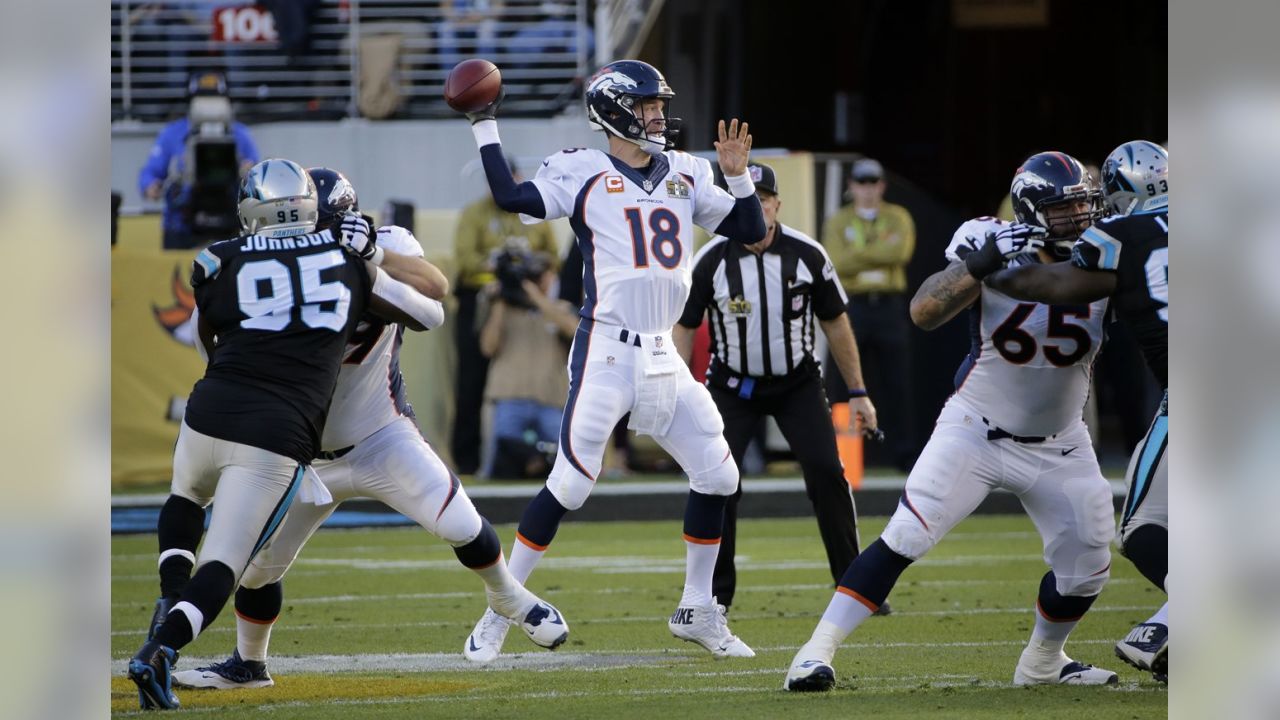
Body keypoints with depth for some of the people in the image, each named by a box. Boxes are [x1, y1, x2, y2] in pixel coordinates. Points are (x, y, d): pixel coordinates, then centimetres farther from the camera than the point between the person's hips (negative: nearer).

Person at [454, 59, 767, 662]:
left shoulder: (683, 175, 13)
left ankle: (697, 611, 22)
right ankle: (498, 614, -3)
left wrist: (738, 175, 0)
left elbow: (750, 232, 15)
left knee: (717, 476, 7)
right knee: (570, 483, -11)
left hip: (663, 357, 6)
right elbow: (511, 198, -15)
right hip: (607, 351, -6)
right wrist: (484, 128, -12)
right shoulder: (583, 174, -2)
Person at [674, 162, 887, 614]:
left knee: (827, 472, -12)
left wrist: (858, 392, 3)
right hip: (733, 386, 0)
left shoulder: (806, 255, -11)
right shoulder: (712, 261, -13)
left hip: (797, 382, 0)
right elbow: (685, 327, -2)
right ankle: (715, 593, 2)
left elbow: (835, 323, 1)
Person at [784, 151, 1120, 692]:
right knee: (904, 539, -15)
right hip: (975, 430, -3)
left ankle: (1042, 662, 31)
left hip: (1058, 447, 3)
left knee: (1086, 566, 3)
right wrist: (980, 264, -40)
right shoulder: (991, 245, -16)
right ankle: (818, 650, -11)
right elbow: (924, 313, -27)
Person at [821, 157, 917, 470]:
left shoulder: (898, 218, 9)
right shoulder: (838, 222, 8)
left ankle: (903, 453, 3)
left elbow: (901, 252, -11)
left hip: (889, 306, 0)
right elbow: (837, 263, -9)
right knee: (843, 383, -1)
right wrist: (881, 253, -11)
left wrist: (858, 255, -10)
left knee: (894, 384, 1)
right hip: (851, 305, 0)